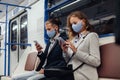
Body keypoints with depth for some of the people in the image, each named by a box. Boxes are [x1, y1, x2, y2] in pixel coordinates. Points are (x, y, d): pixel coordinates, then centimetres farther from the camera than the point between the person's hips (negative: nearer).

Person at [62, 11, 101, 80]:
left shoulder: (91, 36, 1)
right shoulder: (74, 38, 19)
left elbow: (96, 61, -10)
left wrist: (76, 51, -15)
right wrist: (66, 52, 1)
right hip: (71, 74, 5)